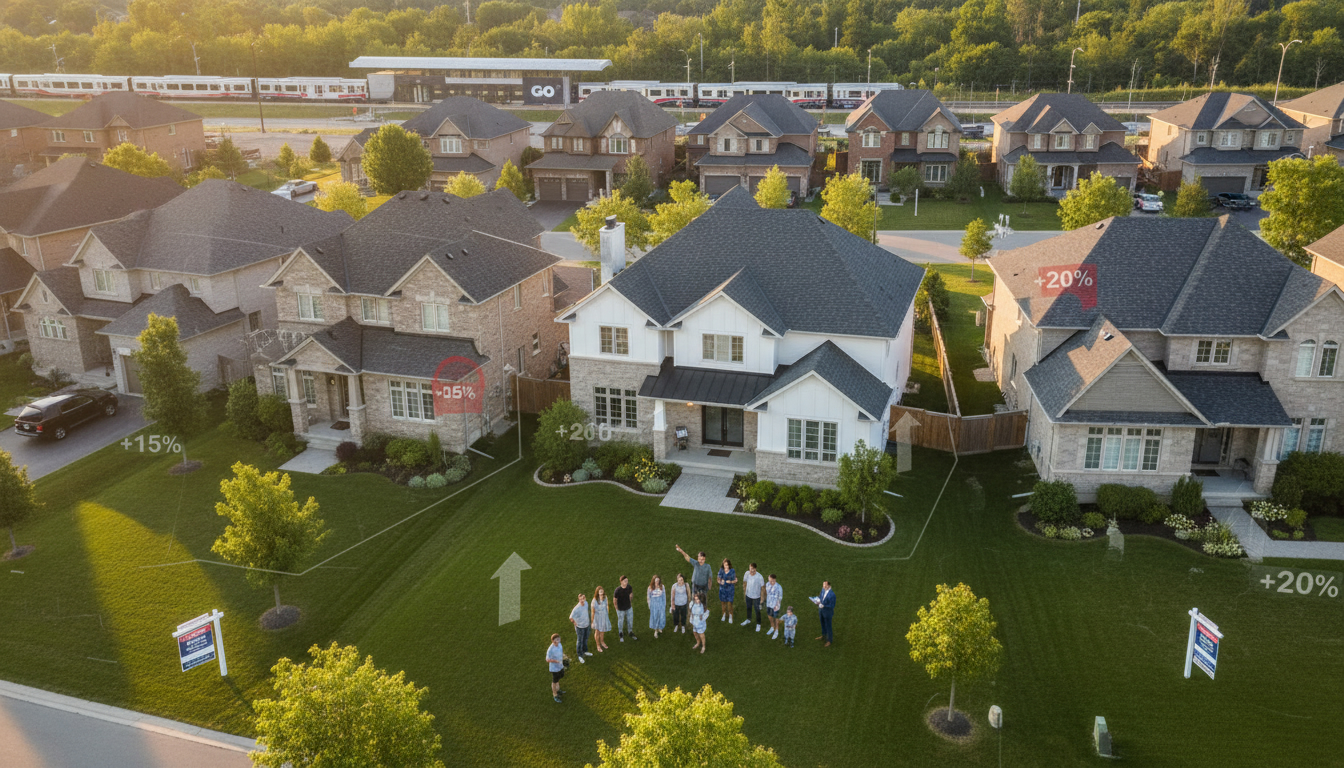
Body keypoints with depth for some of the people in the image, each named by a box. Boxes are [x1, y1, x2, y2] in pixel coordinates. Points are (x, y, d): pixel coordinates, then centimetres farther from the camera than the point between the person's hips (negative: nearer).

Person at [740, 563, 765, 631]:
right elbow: (745, 581, 3)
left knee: (757, 610, 13)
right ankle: (748, 620, 52)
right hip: (748, 595, 4)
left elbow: (763, 587, -16)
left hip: (756, 596, -4)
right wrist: (744, 591, 11)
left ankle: (758, 624, 34)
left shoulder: (759, 577, -29)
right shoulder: (747, 573, -17)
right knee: (748, 608, 27)